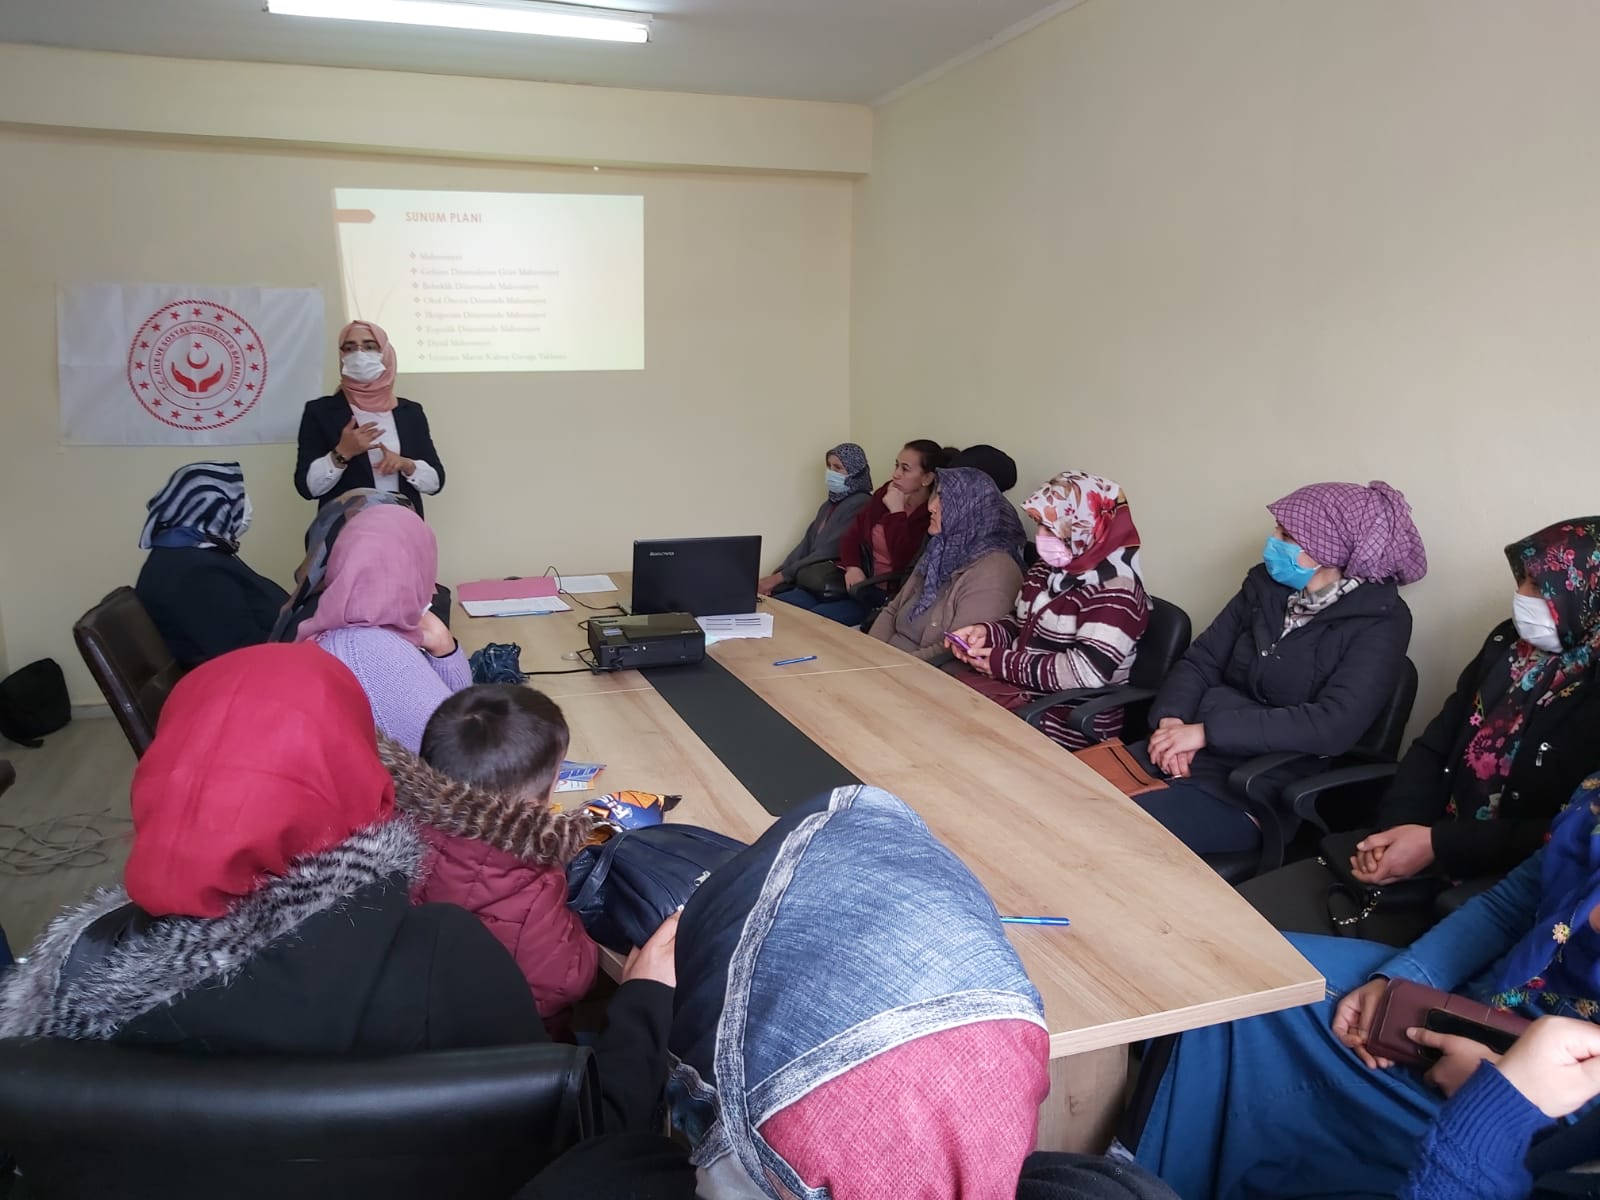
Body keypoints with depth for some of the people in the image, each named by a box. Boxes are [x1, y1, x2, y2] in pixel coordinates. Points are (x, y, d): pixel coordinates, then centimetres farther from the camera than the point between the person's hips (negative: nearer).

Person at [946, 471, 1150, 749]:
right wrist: (987, 632, -1)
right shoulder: (1048, 569, 8)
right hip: (1021, 690, 8)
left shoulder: (1114, 590, -17)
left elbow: (1087, 673, -26)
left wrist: (1003, 664, -21)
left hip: (1066, 721, -8)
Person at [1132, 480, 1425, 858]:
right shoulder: (1266, 583, 9)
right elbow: (1202, 660, 9)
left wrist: (1206, 731, -23)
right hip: (1192, 753, 6)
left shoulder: (1379, 621, -8)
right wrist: (1171, 721, -12)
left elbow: (1334, 725, -21)